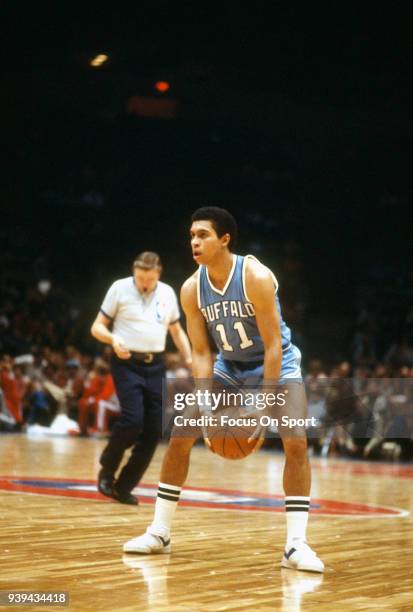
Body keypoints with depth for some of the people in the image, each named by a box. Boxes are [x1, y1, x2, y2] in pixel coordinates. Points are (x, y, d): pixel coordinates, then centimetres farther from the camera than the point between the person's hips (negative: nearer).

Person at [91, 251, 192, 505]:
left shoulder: (168, 293, 8)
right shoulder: (120, 288, -3)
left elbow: (176, 330, 20)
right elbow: (97, 327, 0)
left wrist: (189, 359, 6)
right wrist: (113, 339, -21)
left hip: (156, 365, 5)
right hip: (127, 363, -4)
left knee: (154, 430, -1)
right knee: (133, 419, -21)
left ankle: (124, 486, 11)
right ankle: (107, 469, 4)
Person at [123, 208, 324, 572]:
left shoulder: (256, 277, -27)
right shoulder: (192, 289, -13)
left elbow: (273, 344, -26)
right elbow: (201, 352, -9)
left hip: (276, 362, -4)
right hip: (229, 366, 4)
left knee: (296, 443, -21)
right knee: (180, 436, -3)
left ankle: (296, 544, -15)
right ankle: (159, 533, 9)